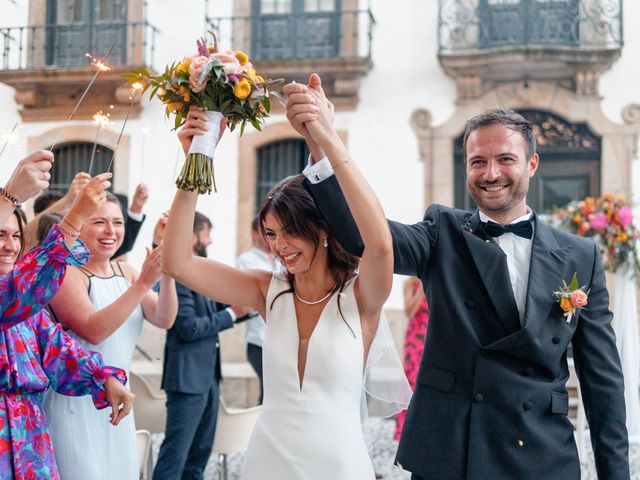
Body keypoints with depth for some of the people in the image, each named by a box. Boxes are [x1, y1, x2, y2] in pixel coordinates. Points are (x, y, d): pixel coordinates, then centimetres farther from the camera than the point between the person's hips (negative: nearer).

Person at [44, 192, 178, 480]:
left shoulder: (125, 271, 6)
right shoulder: (67, 272, -13)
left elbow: (164, 320, -2)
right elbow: (94, 331, -25)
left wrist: (167, 276, -20)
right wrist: (143, 283, -29)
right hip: (75, 403, -7)